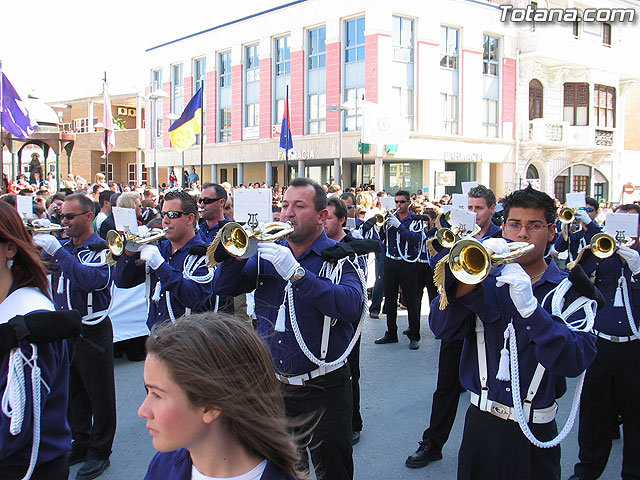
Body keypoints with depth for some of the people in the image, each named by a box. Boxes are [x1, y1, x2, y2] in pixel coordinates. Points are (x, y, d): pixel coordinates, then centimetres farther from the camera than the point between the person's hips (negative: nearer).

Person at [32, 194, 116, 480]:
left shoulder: (100, 249, -12)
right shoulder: (61, 247, 8)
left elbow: (90, 280, -29)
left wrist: (57, 251, -28)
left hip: (92, 331, -7)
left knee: (99, 396, 5)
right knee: (73, 393, 18)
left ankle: (99, 453, 18)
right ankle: (80, 445, 34)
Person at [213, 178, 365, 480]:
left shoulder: (339, 257, -10)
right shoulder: (267, 255, 6)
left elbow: (352, 306, -27)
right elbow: (224, 287, 2)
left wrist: (295, 273, -34)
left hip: (323, 387, -4)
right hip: (274, 384, 5)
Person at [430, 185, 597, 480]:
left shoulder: (570, 291, -5)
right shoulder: (487, 281, 3)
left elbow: (574, 362, -19)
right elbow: (441, 328, -11)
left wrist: (529, 306, -30)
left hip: (534, 433, -2)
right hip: (480, 423, 2)